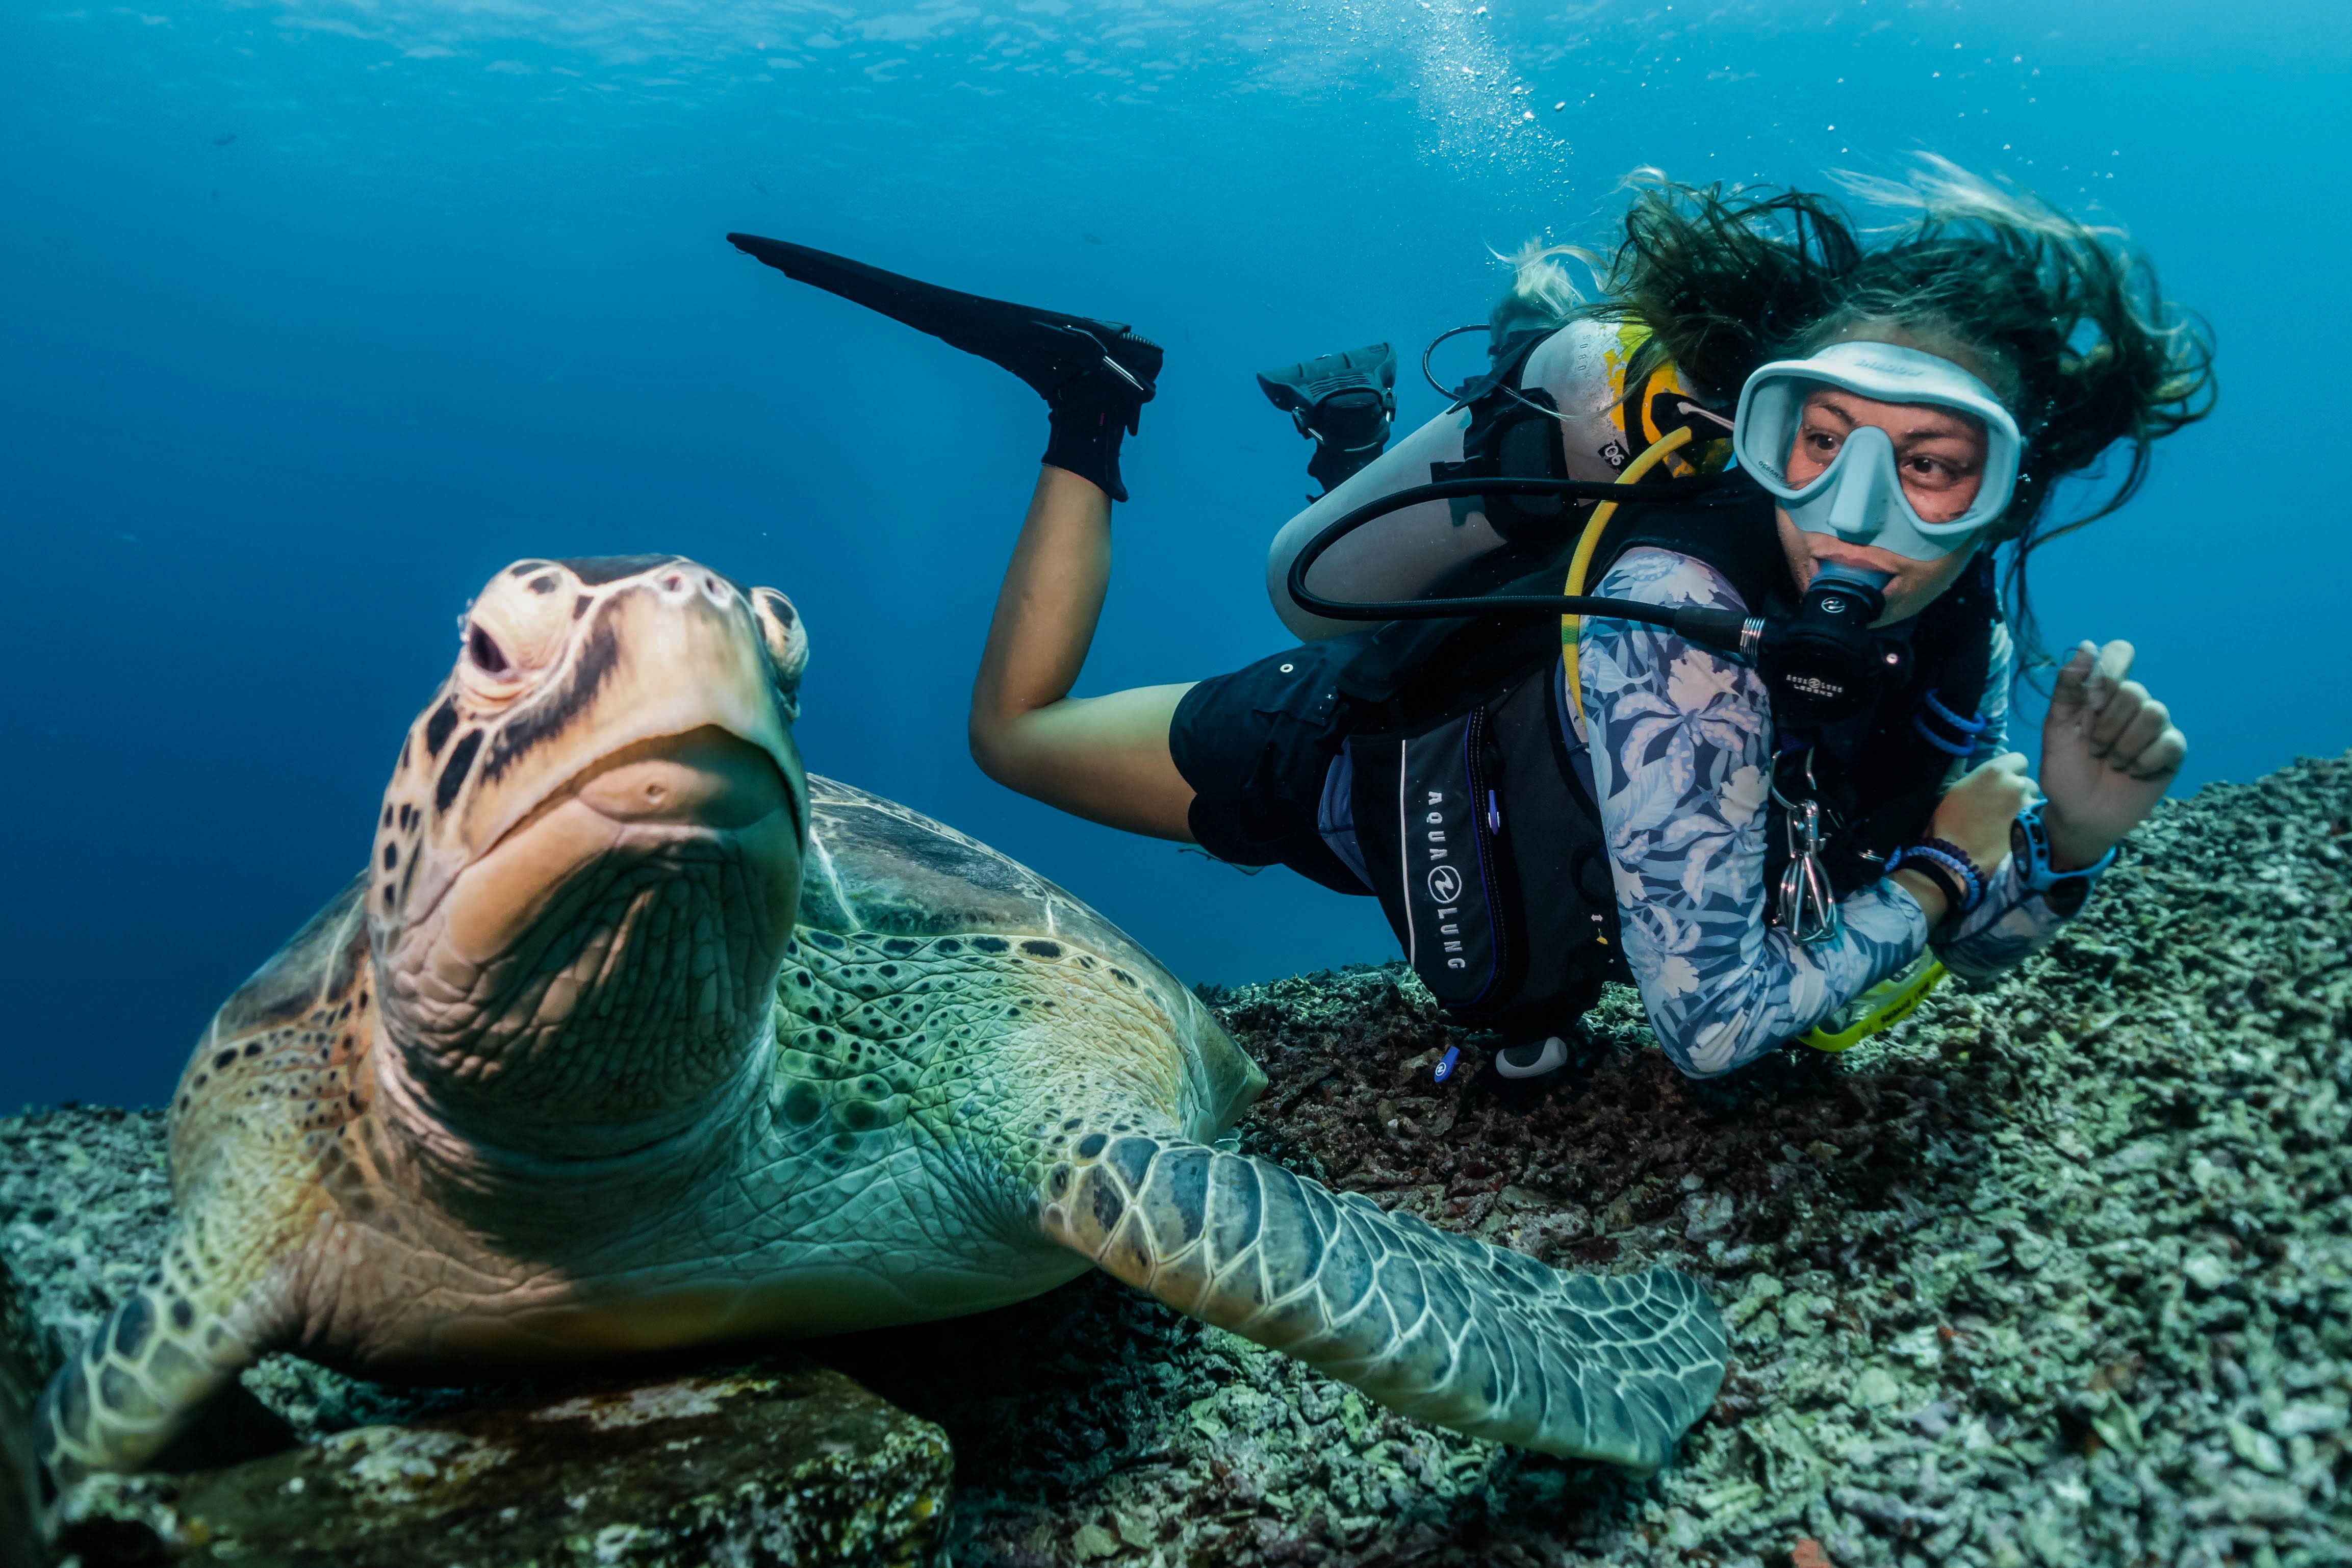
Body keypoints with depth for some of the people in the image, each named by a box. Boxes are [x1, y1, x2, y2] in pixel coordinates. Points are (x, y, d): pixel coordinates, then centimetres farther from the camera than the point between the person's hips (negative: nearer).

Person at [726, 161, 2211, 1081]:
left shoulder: (1965, 633, -21)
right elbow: (1713, 1023, -39)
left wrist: (2066, 841, -26)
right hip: (1351, 753, -5)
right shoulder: (1678, 612, -41)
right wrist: (1944, 862, -30)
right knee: (1016, 735, 12)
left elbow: (1959, 954, -7)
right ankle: (1092, 403, 20)